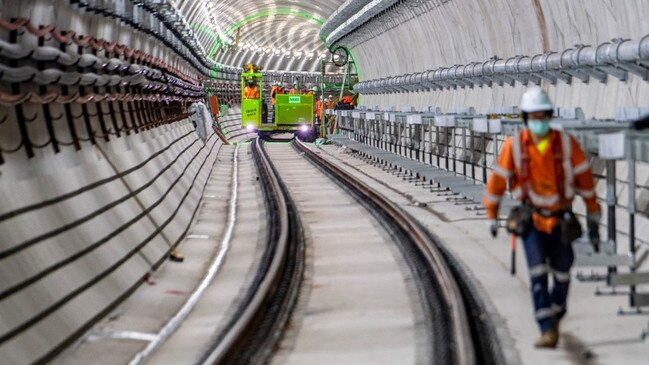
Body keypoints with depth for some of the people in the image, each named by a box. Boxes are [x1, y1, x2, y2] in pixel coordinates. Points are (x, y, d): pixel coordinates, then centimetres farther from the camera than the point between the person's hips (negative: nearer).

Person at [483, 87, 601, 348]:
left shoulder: (567, 143, -10)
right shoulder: (514, 145, -11)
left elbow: (585, 179, 0)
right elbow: (498, 179, 0)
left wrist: (593, 216, 3)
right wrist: (491, 216, 6)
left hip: (560, 219, 1)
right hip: (531, 218, -1)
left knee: (562, 273, 12)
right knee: (538, 272, -14)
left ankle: (556, 312, 40)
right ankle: (548, 331, -14)